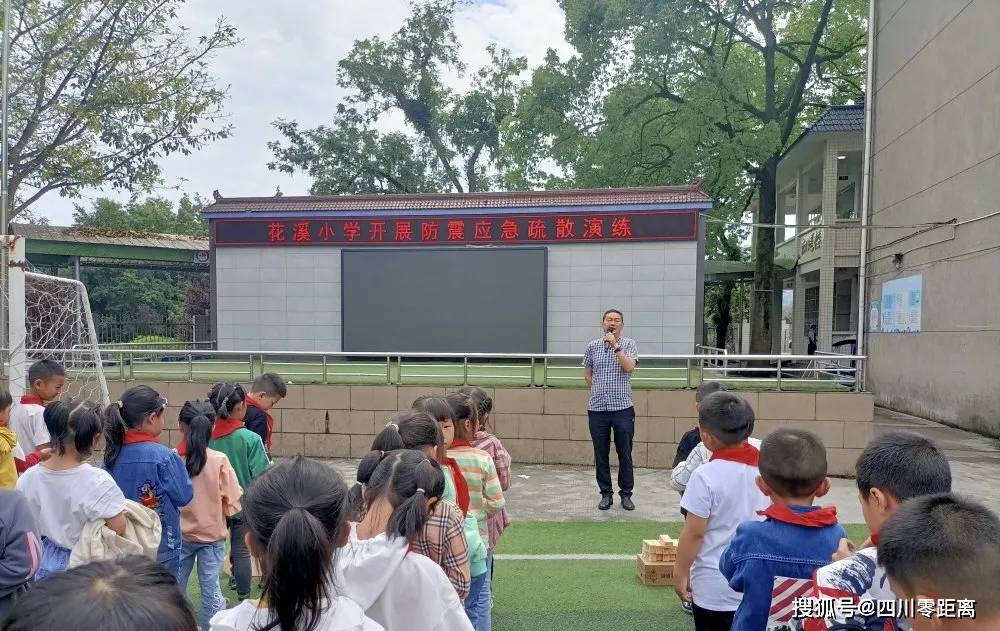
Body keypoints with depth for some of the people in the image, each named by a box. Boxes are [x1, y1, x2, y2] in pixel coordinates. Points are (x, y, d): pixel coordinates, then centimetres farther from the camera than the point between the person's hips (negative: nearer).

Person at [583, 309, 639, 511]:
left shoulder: (629, 344, 2)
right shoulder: (593, 346, 8)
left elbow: (629, 367, -15)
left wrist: (615, 346, -18)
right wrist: (600, 390, 9)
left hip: (623, 408, -2)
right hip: (597, 409, 2)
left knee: (625, 454, 5)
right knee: (601, 454, 7)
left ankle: (626, 494, 18)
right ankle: (606, 494, 19)